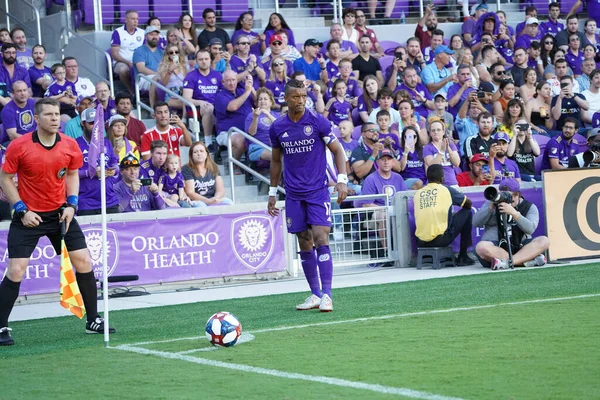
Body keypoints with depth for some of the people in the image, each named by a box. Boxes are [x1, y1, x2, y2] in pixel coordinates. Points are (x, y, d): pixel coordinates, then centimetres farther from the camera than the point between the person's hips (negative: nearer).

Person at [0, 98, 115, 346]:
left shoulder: (70, 146, -5)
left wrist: (71, 204, -2)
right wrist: (22, 209, -13)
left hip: (60, 213, 4)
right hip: (29, 216, -3)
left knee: (84, 262, 1)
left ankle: (93, 321, 15)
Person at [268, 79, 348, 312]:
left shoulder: (318, 122, -5)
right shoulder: (277, 127, 4)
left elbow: (337, 150, 0)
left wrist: (342, 180, -12)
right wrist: (272, 192, 16)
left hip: (318, 191, -3)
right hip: (294, 194, 3)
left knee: (321, 240, -13)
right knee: (304, 245, 6)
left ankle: (326, 294, -12)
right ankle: (315, 294, 13)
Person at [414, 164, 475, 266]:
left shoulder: (418, 193, 11)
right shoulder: (446, 190, 3)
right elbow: (469, 204, 18)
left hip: (421, 242, 5)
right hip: (440, 239, -5)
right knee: (467, 213, 17)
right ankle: (462, 257, 17)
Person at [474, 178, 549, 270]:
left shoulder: (529, 207, 5)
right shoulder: (493, 203, 11)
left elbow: (530, 229, -14)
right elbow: (475, 223, 0)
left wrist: (513, 213, -27)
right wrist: (491, 207, -12)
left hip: (520, 247, 1)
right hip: (495, 248, -1)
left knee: (544, 241, -23)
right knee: (481, 247, -34)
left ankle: (505, 262, -36)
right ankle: (527, 260, -34)